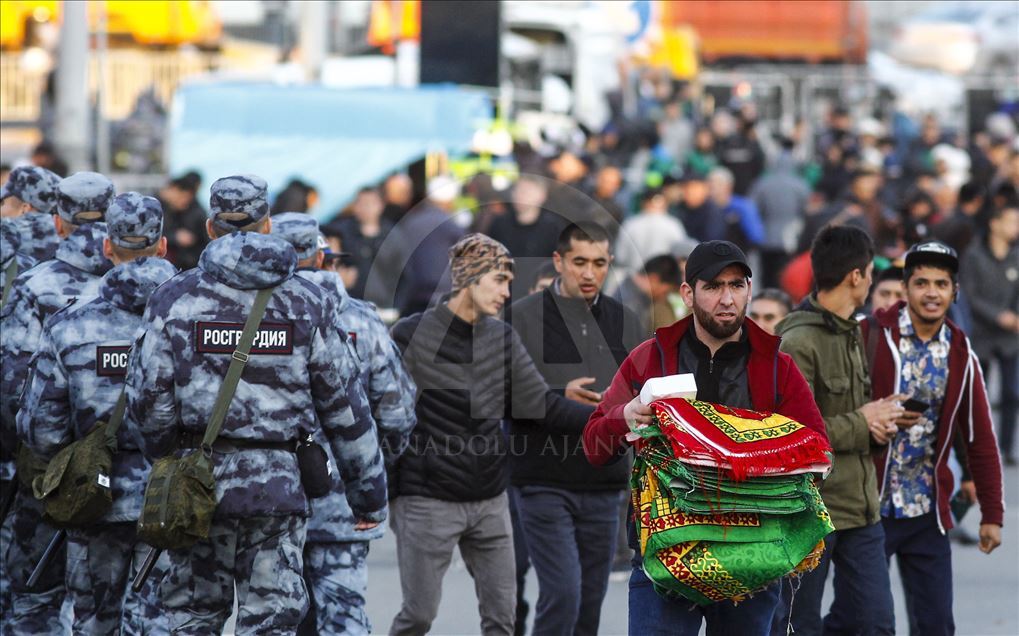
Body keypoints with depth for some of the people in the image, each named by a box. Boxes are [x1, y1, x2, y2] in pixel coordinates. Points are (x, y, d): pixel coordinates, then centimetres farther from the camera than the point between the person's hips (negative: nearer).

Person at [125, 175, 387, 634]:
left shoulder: (174, 300, -1)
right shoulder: (305, 303, 3)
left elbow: (149, 399, -4)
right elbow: (344, 403, 5)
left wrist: (163, 461, 16)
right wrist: (369, 493, 12)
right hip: (276, 485, 0)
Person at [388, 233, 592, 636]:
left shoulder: (502, 338, 7)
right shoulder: (412, 335, -8)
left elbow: (543, 405, 4)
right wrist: (389, 496, -8)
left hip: (490, 502, 5)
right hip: (428, 504, -5)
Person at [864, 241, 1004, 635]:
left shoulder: (961, 356, 6)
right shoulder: (870, 337, -7)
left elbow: (980, 440, 9)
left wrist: (992, 514, 7)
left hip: (926, 513, 4)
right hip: (867, 507, -3)